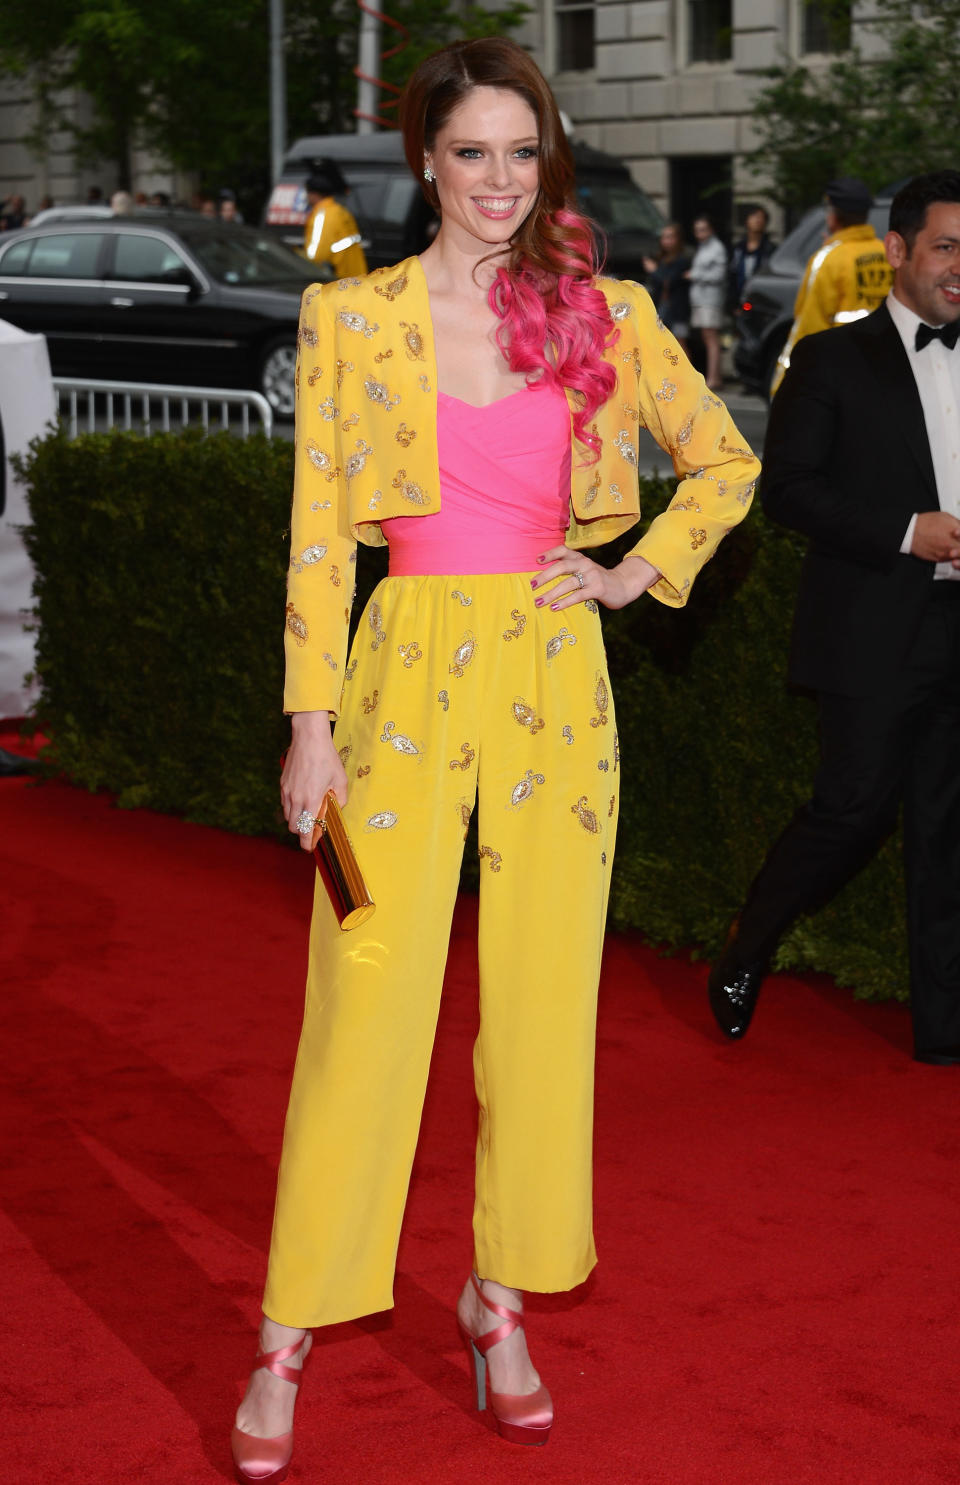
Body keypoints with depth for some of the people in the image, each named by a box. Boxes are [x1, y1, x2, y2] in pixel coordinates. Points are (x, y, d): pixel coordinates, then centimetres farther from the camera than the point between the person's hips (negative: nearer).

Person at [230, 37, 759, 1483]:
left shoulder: (607, 316, 5)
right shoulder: (349, 315, 1)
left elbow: (727, 463, 17)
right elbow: (317, 532, -1)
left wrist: (639, 575, 4)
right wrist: (311, 721, -5)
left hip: (555, 681, 2)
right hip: (408, 671, -2)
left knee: (542, 1006, 7)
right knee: (365, 1004, -3)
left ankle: (500, 1300, 23)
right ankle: (287, 1341, 7)